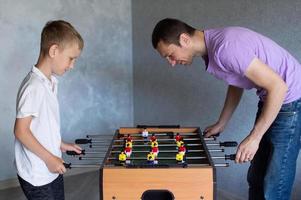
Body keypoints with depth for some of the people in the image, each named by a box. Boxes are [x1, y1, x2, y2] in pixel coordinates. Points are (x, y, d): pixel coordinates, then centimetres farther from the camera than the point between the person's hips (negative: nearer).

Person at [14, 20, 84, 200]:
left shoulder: (51, 82, 4)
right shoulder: (34, 87, -23)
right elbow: (21, 131, -22)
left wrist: (59, 144, 9)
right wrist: (49, 158, -18)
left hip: (52, 169, 8)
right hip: (36, 176, -8)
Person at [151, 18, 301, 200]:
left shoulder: (225, 47, -28)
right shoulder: (211, 47, 2)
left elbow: (278, 86, -27)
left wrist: (254, 137, -23)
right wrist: (221, 124, 19)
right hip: (270, 99, 9)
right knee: (255, 179, 14)